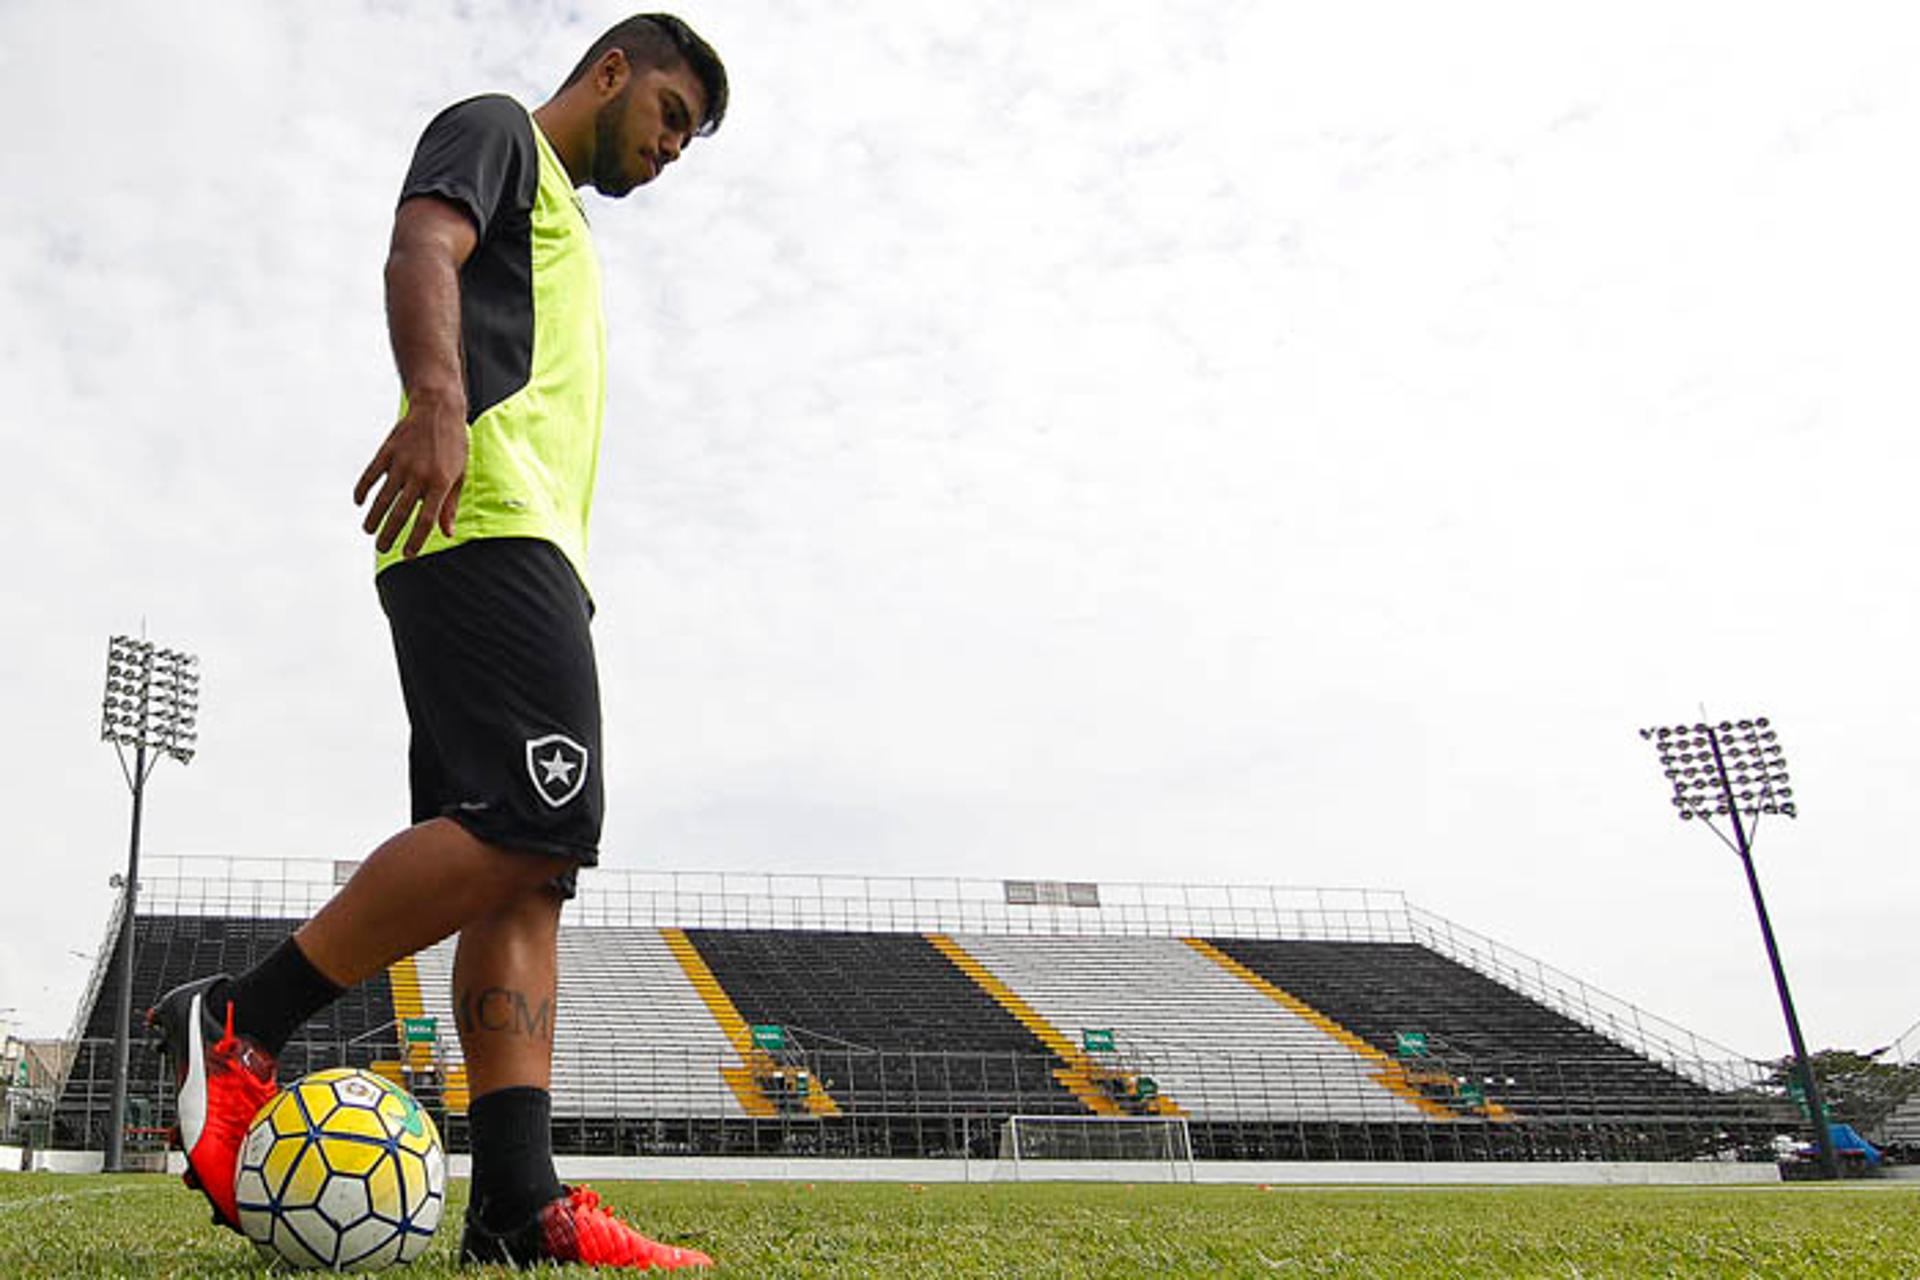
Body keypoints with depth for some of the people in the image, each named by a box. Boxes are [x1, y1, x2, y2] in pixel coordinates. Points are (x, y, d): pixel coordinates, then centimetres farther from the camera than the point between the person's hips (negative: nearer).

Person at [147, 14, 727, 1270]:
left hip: (529, 550, 10)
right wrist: (438, 395, -29)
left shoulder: (564, 229, 37)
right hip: (486, 519, -10)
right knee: (535, 814, -23)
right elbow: (422, 247, -9)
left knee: (527, 867, -4)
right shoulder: (498, 130, 12)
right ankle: (239, 1026, -13)